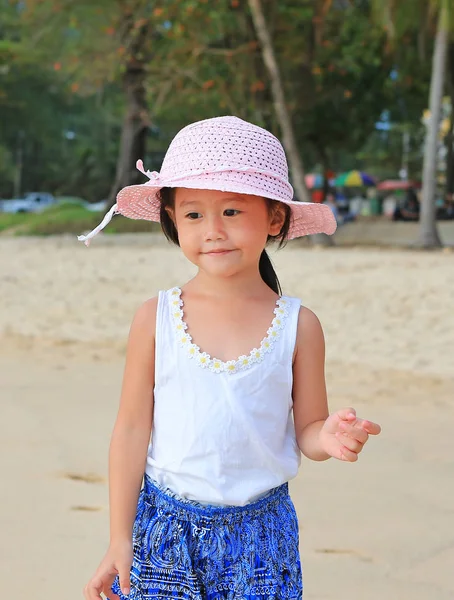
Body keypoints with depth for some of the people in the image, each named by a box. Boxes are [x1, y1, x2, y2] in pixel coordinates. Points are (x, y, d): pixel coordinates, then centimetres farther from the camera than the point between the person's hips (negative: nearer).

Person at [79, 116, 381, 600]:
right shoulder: (155, 318, -6)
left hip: (259, 533, 1)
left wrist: (328, 438, -22)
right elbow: (132, 430, -1)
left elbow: (306, 430, 2)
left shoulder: (299, 325, -5)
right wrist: (120, 539, -1)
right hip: (166, 528, 0)